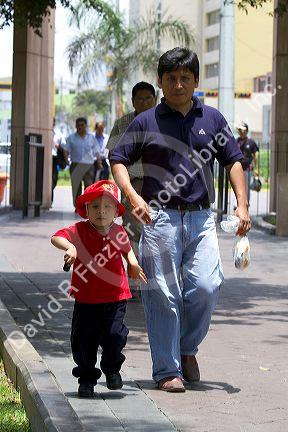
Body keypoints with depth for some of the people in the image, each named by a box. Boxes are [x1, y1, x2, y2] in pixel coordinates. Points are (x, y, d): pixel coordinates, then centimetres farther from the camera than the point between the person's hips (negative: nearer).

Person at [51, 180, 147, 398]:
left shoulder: (119, 232, 2)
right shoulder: (80, 230, -8)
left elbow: (127, 248, 24)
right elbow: (57, 237, -23)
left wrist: (133, 263, 8)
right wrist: (70, 247, -41)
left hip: (115, 298, 1)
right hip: (86, 298, -1)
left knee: (114, 335, -9)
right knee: (84, 341, 4)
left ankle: (112, 368, 21)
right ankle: (87, 379, 23)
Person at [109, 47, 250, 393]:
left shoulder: (212, 119, 12)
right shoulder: (146, 122, 4)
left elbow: (233, 161, 15)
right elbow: (118, 160, 6)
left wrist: (242, 206, 4)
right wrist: (133, 197, -11)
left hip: (201, 218, 2)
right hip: (159, 217, -2)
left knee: (206, 287, -10)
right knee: (163, 294, -2)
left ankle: (187, 348, 17)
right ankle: (167, 371, 6)